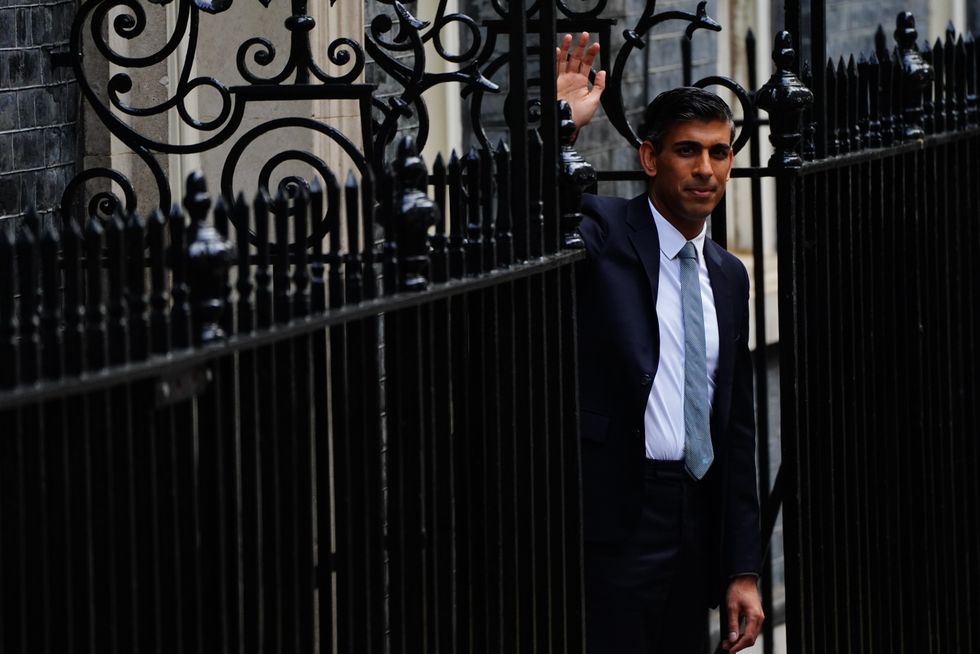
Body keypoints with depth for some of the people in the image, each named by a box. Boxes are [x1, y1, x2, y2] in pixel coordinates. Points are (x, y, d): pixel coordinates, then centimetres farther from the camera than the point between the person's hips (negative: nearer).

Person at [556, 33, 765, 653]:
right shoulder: (603, 235, -3)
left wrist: (744, 569, 13)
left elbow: (737, 427, 16)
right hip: (614, 516, -6)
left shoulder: (729, 276, 15)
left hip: (698, 526, 6)